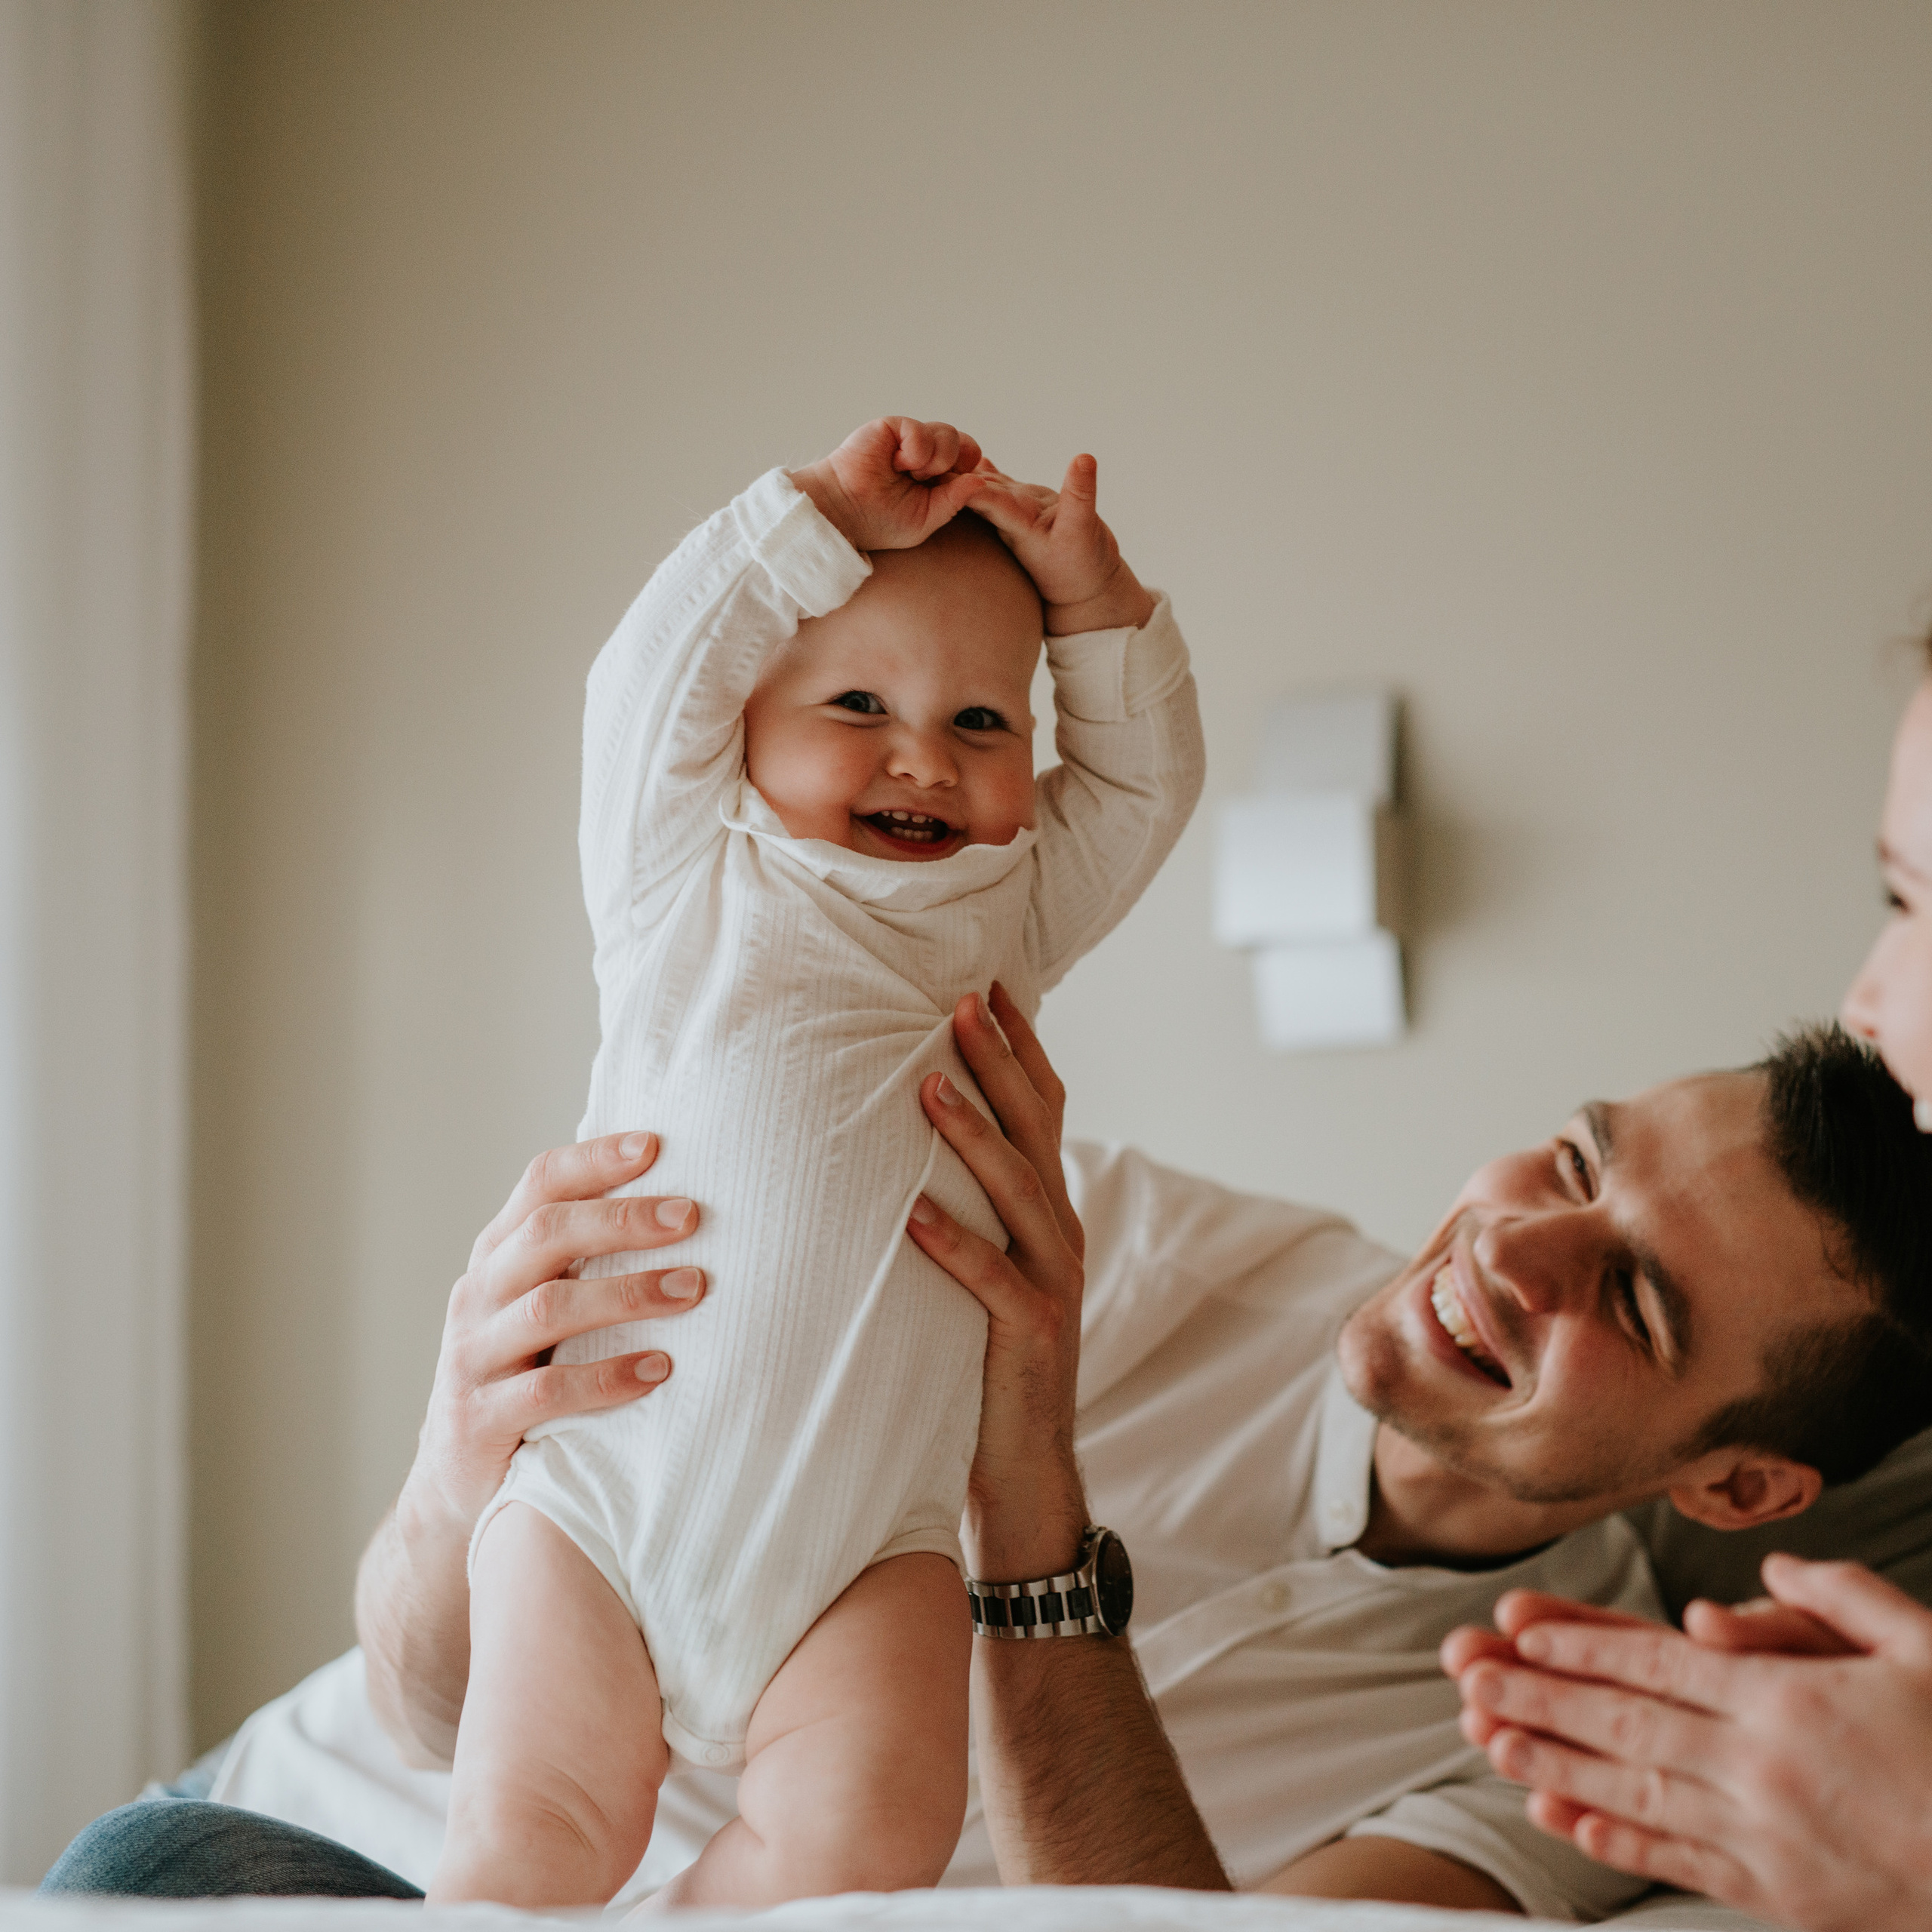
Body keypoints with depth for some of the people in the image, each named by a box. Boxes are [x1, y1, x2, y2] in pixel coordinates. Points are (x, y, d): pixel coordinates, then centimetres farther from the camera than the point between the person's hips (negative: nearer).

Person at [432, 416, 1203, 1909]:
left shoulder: (1006, 917, 15)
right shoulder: (694, 890, 3)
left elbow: (1146, 778, 18)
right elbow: (649, 679, -7)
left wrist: (1088, 596, 7)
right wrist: (833, 516, -7)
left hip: (865, 1537, 3)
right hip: (607, 1494, -2)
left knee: (867, 1830, -18)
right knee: (533, 1827, -11)